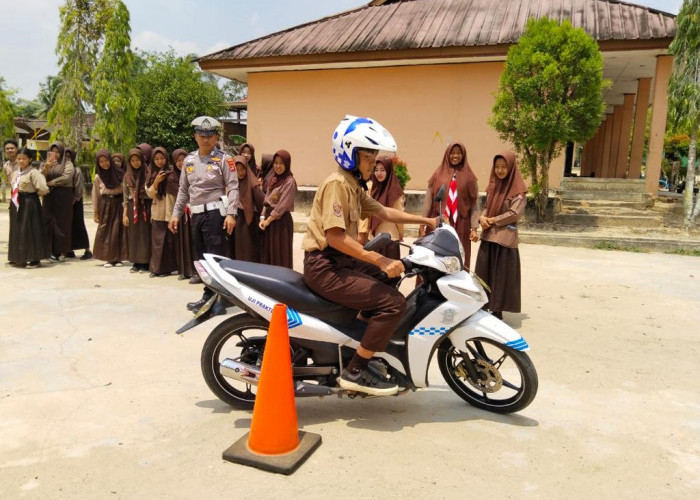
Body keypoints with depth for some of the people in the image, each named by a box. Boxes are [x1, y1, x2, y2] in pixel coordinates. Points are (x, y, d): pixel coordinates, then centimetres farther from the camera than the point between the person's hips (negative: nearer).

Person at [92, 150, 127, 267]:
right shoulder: (98, 177, 4)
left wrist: (125, 207, -7)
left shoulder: (119, 174, 0)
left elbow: (125, 191, 1)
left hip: (118, 204, -1)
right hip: (105, 205, 1)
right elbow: (95, 194, 7)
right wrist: (95, 211, 6)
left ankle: (117, 258, 7)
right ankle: (107, 258, 7)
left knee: (118, 231, -1)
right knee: (104, 231, 0)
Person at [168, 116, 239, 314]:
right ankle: (209, 296, 21)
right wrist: (176, 213, 14)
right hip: (197, 214, 7)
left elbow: (233, 188, -10)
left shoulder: (224, 159, -4)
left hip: (215, 213, -7)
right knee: (201, 258, 11)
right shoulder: (189, 159, 14)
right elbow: (183, 190, 19)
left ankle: (220, 299, -2)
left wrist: (231, 214, -20)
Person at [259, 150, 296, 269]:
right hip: (268, 219, 8)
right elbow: (266, 201, 14)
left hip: (281, 221, -7)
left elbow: (283, 205, -15)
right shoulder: (273, 180, 14)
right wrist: (262, 218, 0)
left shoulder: (290, 182, -10)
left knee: (280, 254, -3)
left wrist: (268, 220, -12)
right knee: (267, 252, 10)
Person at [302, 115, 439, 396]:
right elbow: (336, 237, -26)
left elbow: (383, 212, 21)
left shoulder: (353, 185, 14)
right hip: (325, 266, -11)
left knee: (391, 282, 23)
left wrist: (424, 220, 15)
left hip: (341, 260, 11)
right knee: (393, 302, -19)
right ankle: (355, 371, -10)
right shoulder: (337, 183, -17)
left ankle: (377, 346, 30)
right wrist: (380, 260, -29)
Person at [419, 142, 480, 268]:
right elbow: (428, 200, 5)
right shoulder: (438, 174, 8)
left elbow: (475, 205, 3)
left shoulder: (469, 177, 7)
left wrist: (474, 228, -6)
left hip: (460, 227, 0)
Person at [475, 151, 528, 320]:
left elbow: (515, 213, -14)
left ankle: (498, 310, 9)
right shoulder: (493, 185, 13)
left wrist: (492, 220, -11)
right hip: (488, 235, 6)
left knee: (501, 275, 0)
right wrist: (482, 217, -5)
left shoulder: (518, 189, -7)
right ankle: (483, 306, 18)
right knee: (483, 273, 8)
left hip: (505, 237, -6)